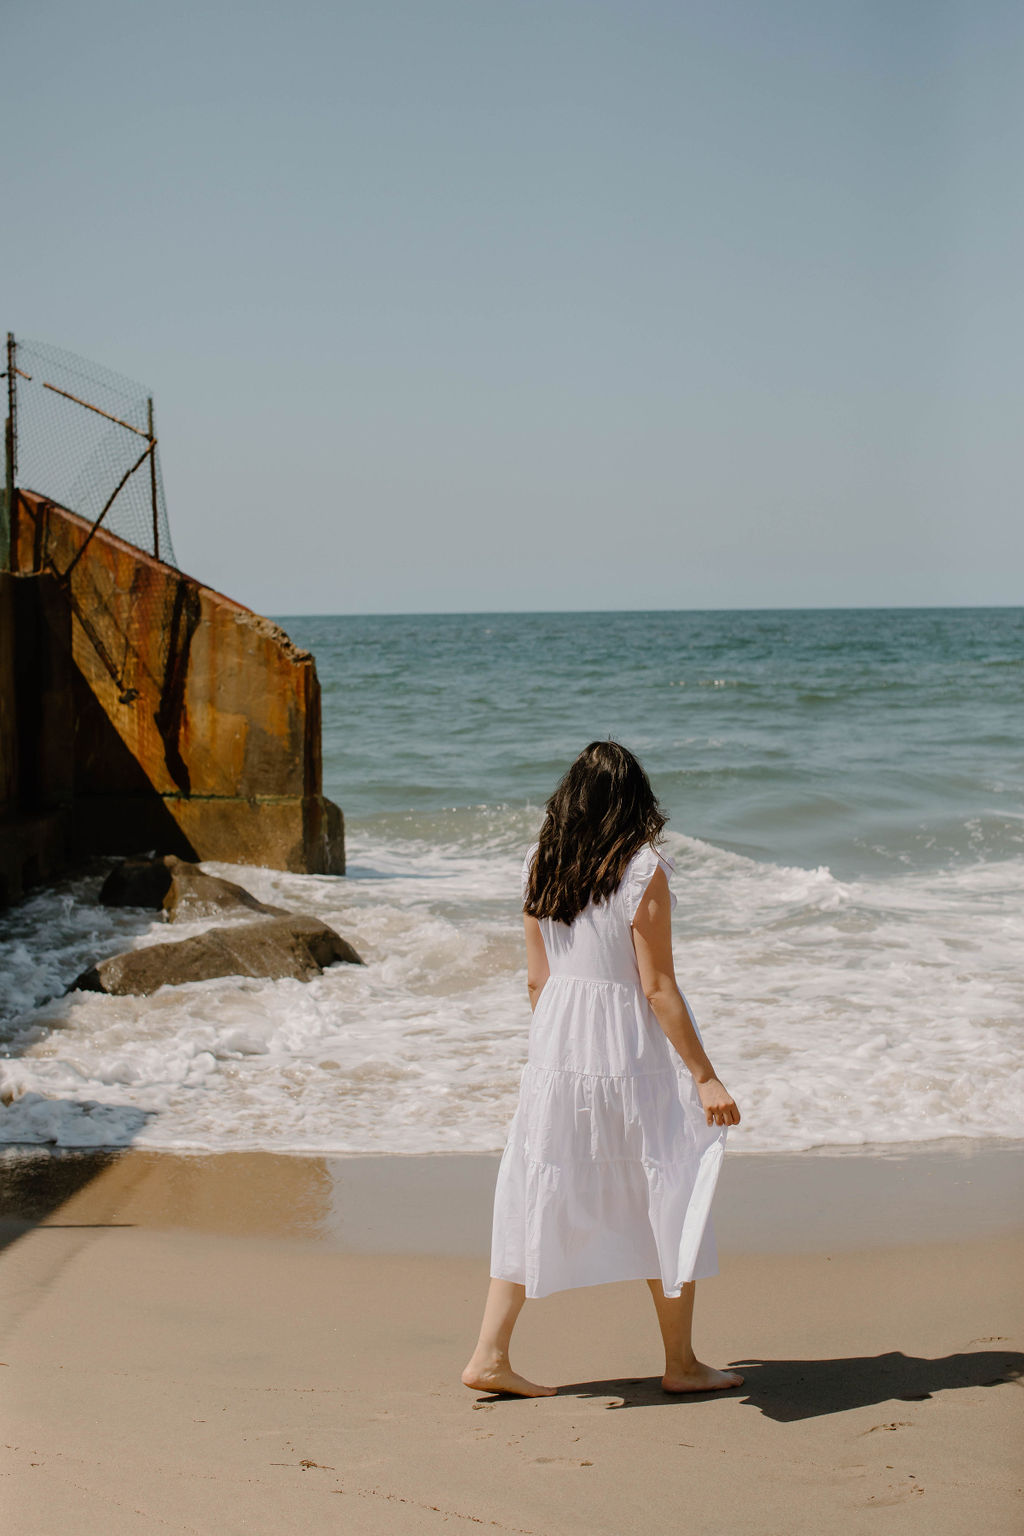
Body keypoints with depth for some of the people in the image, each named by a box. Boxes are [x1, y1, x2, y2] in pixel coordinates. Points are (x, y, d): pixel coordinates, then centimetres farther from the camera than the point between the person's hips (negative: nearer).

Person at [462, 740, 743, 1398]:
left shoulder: (540, 867, 2)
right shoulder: (643, 870, -14)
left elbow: (538, 978, 7)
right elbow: (658, 987, -15)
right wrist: (705, 1077, -10)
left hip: (556, 1046, 5)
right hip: (631, 1052, -5)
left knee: (540, 1195, 12)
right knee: (666, 1200, 10)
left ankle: (491, 1354, 12)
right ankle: (681, 1363, 20)